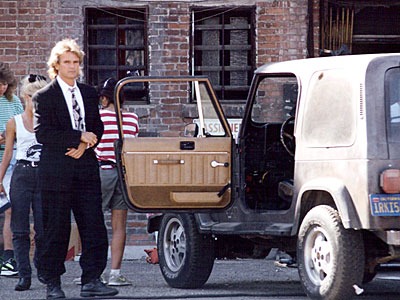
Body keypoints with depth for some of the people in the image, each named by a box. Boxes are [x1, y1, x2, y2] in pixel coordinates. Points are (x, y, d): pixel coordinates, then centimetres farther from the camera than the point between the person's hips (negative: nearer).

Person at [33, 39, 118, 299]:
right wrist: (80, 137, -15)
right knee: (56, 230, -1)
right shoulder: (45, 97, -2)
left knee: (94, 226, -2)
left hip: (86, 168, 5)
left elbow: (98, 128, 17)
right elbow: (42, 133, -13)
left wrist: (85, 145, -5)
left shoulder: (89, 93, 16)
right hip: (57, 172, -5)